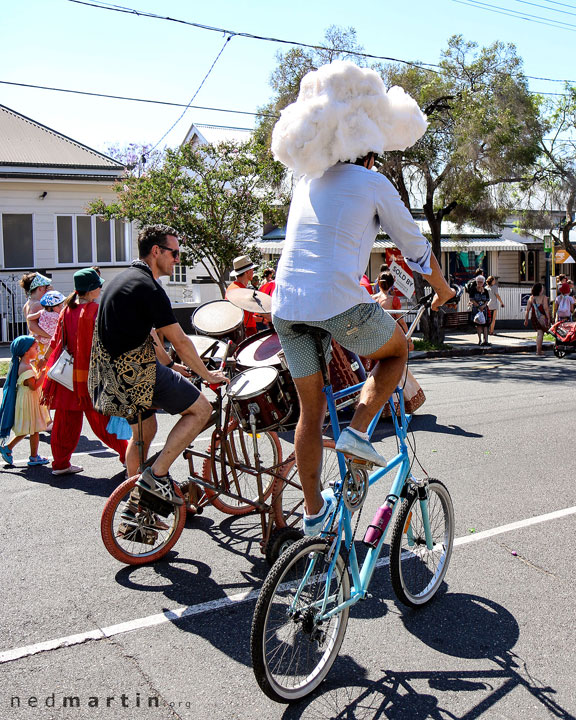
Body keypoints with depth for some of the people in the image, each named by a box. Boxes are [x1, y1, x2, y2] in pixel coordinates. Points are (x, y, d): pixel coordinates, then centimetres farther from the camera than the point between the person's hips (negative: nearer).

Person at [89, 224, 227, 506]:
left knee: (144, 429, 25)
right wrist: (207, 374, 0)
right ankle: (157, 475, -5)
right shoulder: (149, 288, -15)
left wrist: (170, 366, 23)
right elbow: (180, 341, -12)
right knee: (201, 408, -5)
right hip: (135, 371, -10)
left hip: (111, 371, 10)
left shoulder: (123, 279, 16)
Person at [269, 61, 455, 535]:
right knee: (397, 351, 24)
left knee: (311, 409, 16)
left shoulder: (307, 181, 20)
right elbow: (416, 249, 9)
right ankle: (357, 430, 7)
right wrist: (443, 291, 26)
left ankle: (314, 510, 25)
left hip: (286, 306, 6)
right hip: (340, 303, -6)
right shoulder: (372, 182, 2)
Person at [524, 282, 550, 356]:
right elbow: (546, 309, -15)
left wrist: (526, 319, 8)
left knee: (539, 332, 18)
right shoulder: (544, 297, -10)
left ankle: (538, 349, 21)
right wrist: (548, 319, -12)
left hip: (533, 317, 5)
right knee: (540, 333, 1)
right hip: (542, 317, -5)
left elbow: (527, 309, 3)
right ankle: (538, 351, -1)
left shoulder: (531, 298, 4)